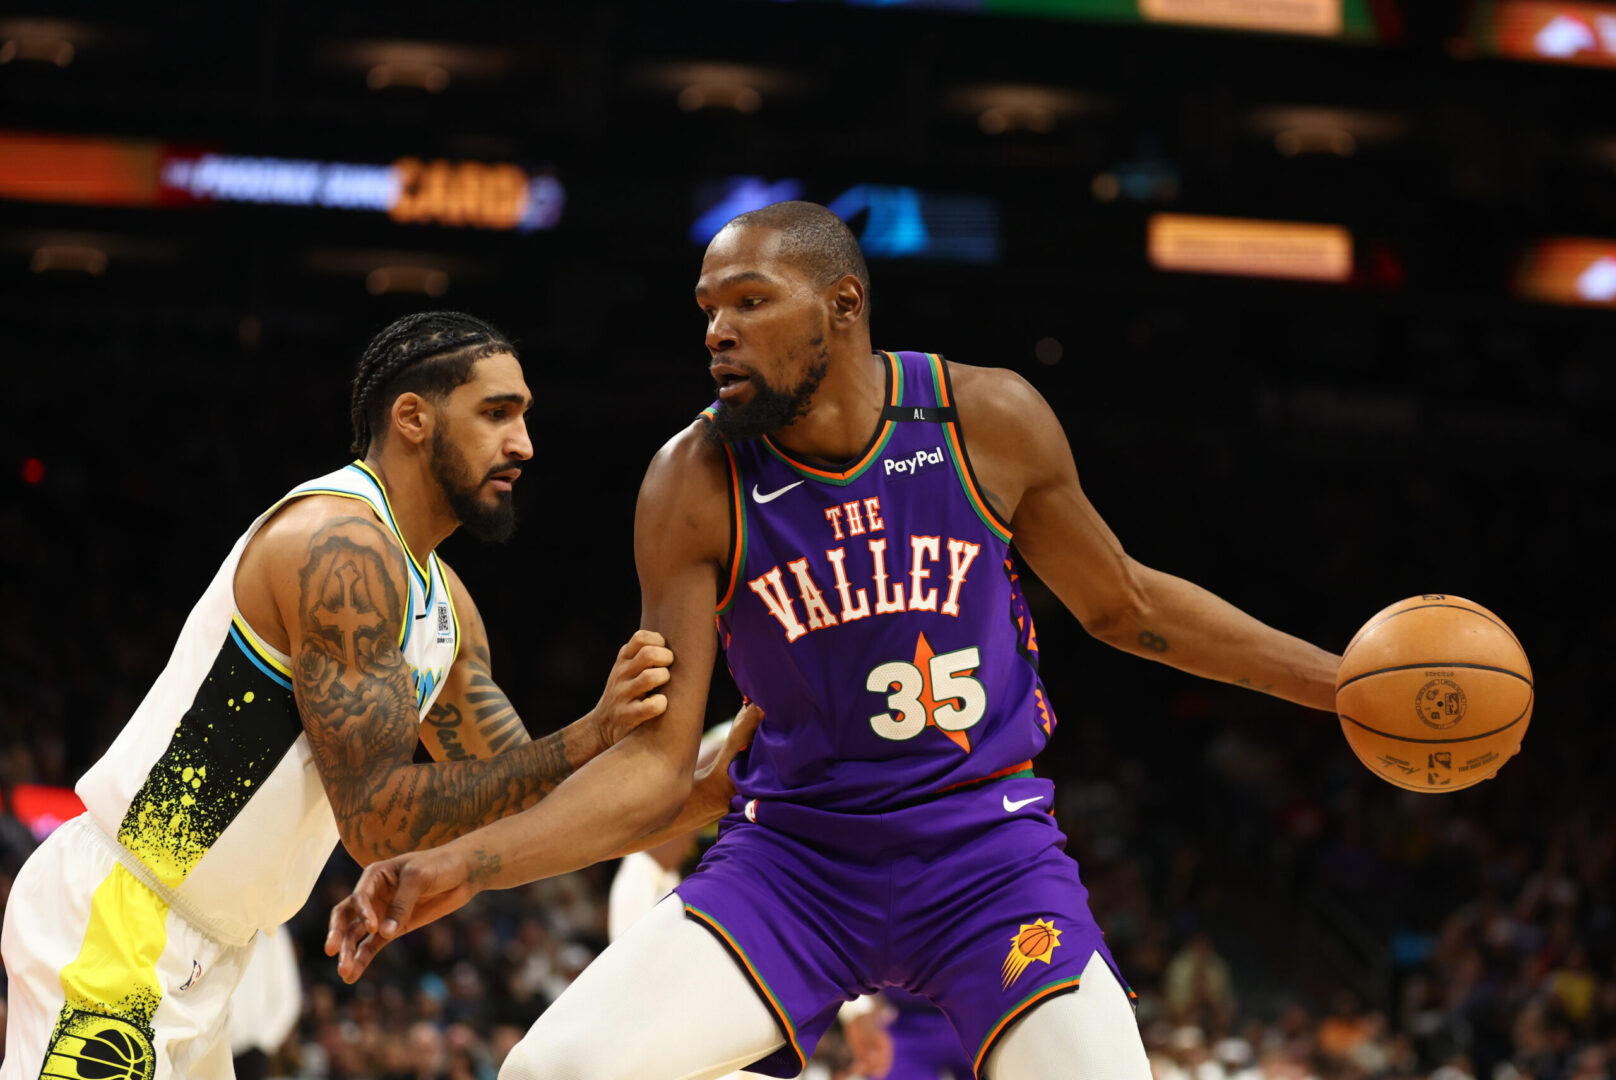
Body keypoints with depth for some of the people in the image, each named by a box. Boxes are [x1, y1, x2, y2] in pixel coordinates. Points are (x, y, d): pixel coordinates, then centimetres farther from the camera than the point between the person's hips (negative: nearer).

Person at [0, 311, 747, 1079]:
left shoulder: (446, 606, 13)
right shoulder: (340, 545, -19)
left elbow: (513, 799, 17)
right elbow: (376, 818, -23)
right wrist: (586, 742, -24)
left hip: (196, 955, 10)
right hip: (112, 921, -10)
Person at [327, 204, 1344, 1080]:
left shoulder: (991, 419, -7)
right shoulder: (696, 485, -10)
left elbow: (1122, 604, 10)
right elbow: (657, 761, -9)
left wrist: (1339, 680, 9)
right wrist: (463, 866, -23)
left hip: (987, 846, 0)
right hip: (795, 850, 0)